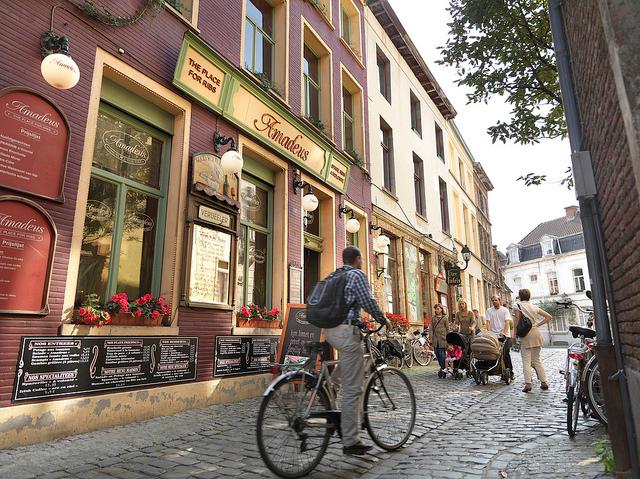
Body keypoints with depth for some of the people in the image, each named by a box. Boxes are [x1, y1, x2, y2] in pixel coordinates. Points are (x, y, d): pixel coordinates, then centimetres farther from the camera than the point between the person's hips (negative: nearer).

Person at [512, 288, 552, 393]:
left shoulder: (519, 306, -3)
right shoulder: (534, 307, 13)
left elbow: (517, 321, -11)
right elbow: (548, 317, 15)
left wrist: (514, 334, -5)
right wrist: (538, 325, 13)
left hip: (525, 334, -5)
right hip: (536, 333, 5)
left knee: (526, 361, -4)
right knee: (537, 359, 15)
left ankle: (528, 384, -11)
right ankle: (544, 382, 14)